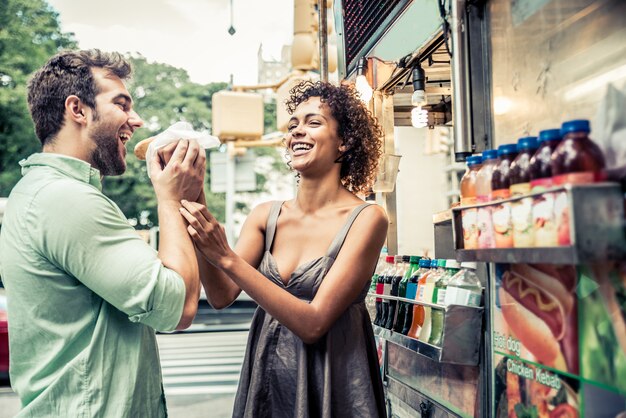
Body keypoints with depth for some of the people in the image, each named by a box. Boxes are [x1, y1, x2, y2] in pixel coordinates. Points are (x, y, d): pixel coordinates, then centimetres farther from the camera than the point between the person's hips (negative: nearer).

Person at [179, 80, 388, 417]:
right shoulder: (266, 216, 0)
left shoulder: (365, 218, -15)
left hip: (331, 386, -4)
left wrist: (226, 258, -28)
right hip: (265, 379, 4)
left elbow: (313, 323, -21)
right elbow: (221, 296, -10)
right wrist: (195, 206, -20)